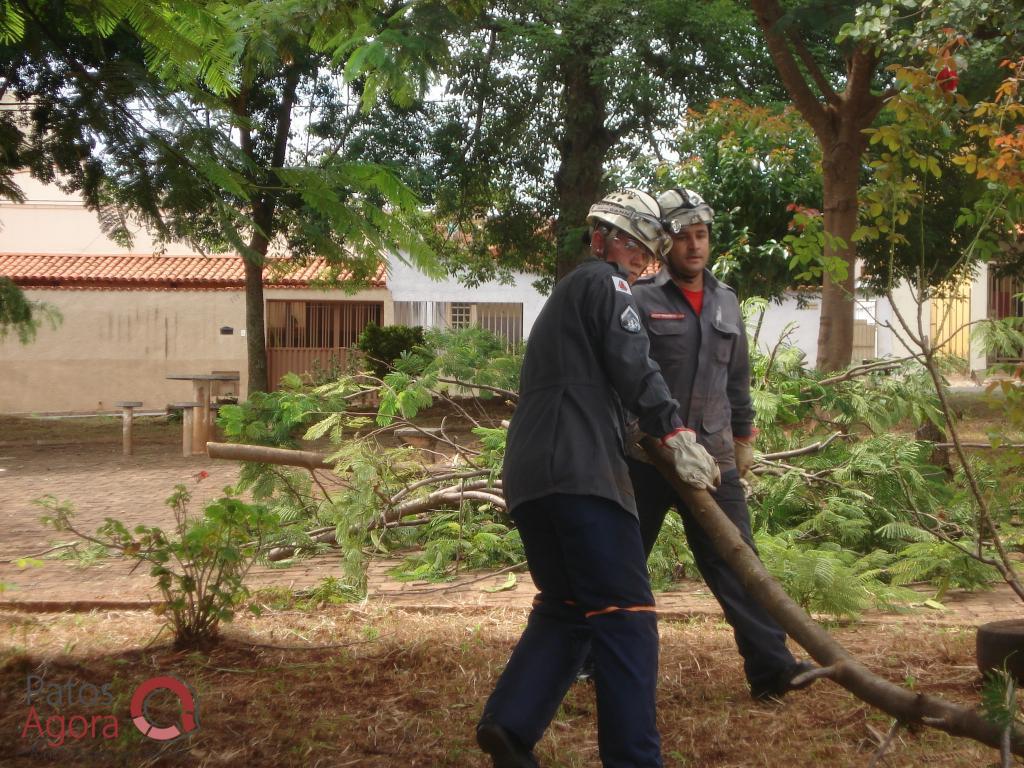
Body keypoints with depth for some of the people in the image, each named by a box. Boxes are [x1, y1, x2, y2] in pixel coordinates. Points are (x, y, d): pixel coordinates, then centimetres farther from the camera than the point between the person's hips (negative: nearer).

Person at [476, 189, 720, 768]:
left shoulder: (567, 293, 31)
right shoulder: (604, 282, 2)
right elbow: (633, 368, -11)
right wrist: (676, 433, -10)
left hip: (530, 475, 10)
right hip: (579, 471, -10)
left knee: (566, 607, 16)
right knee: (626, 613, -8)